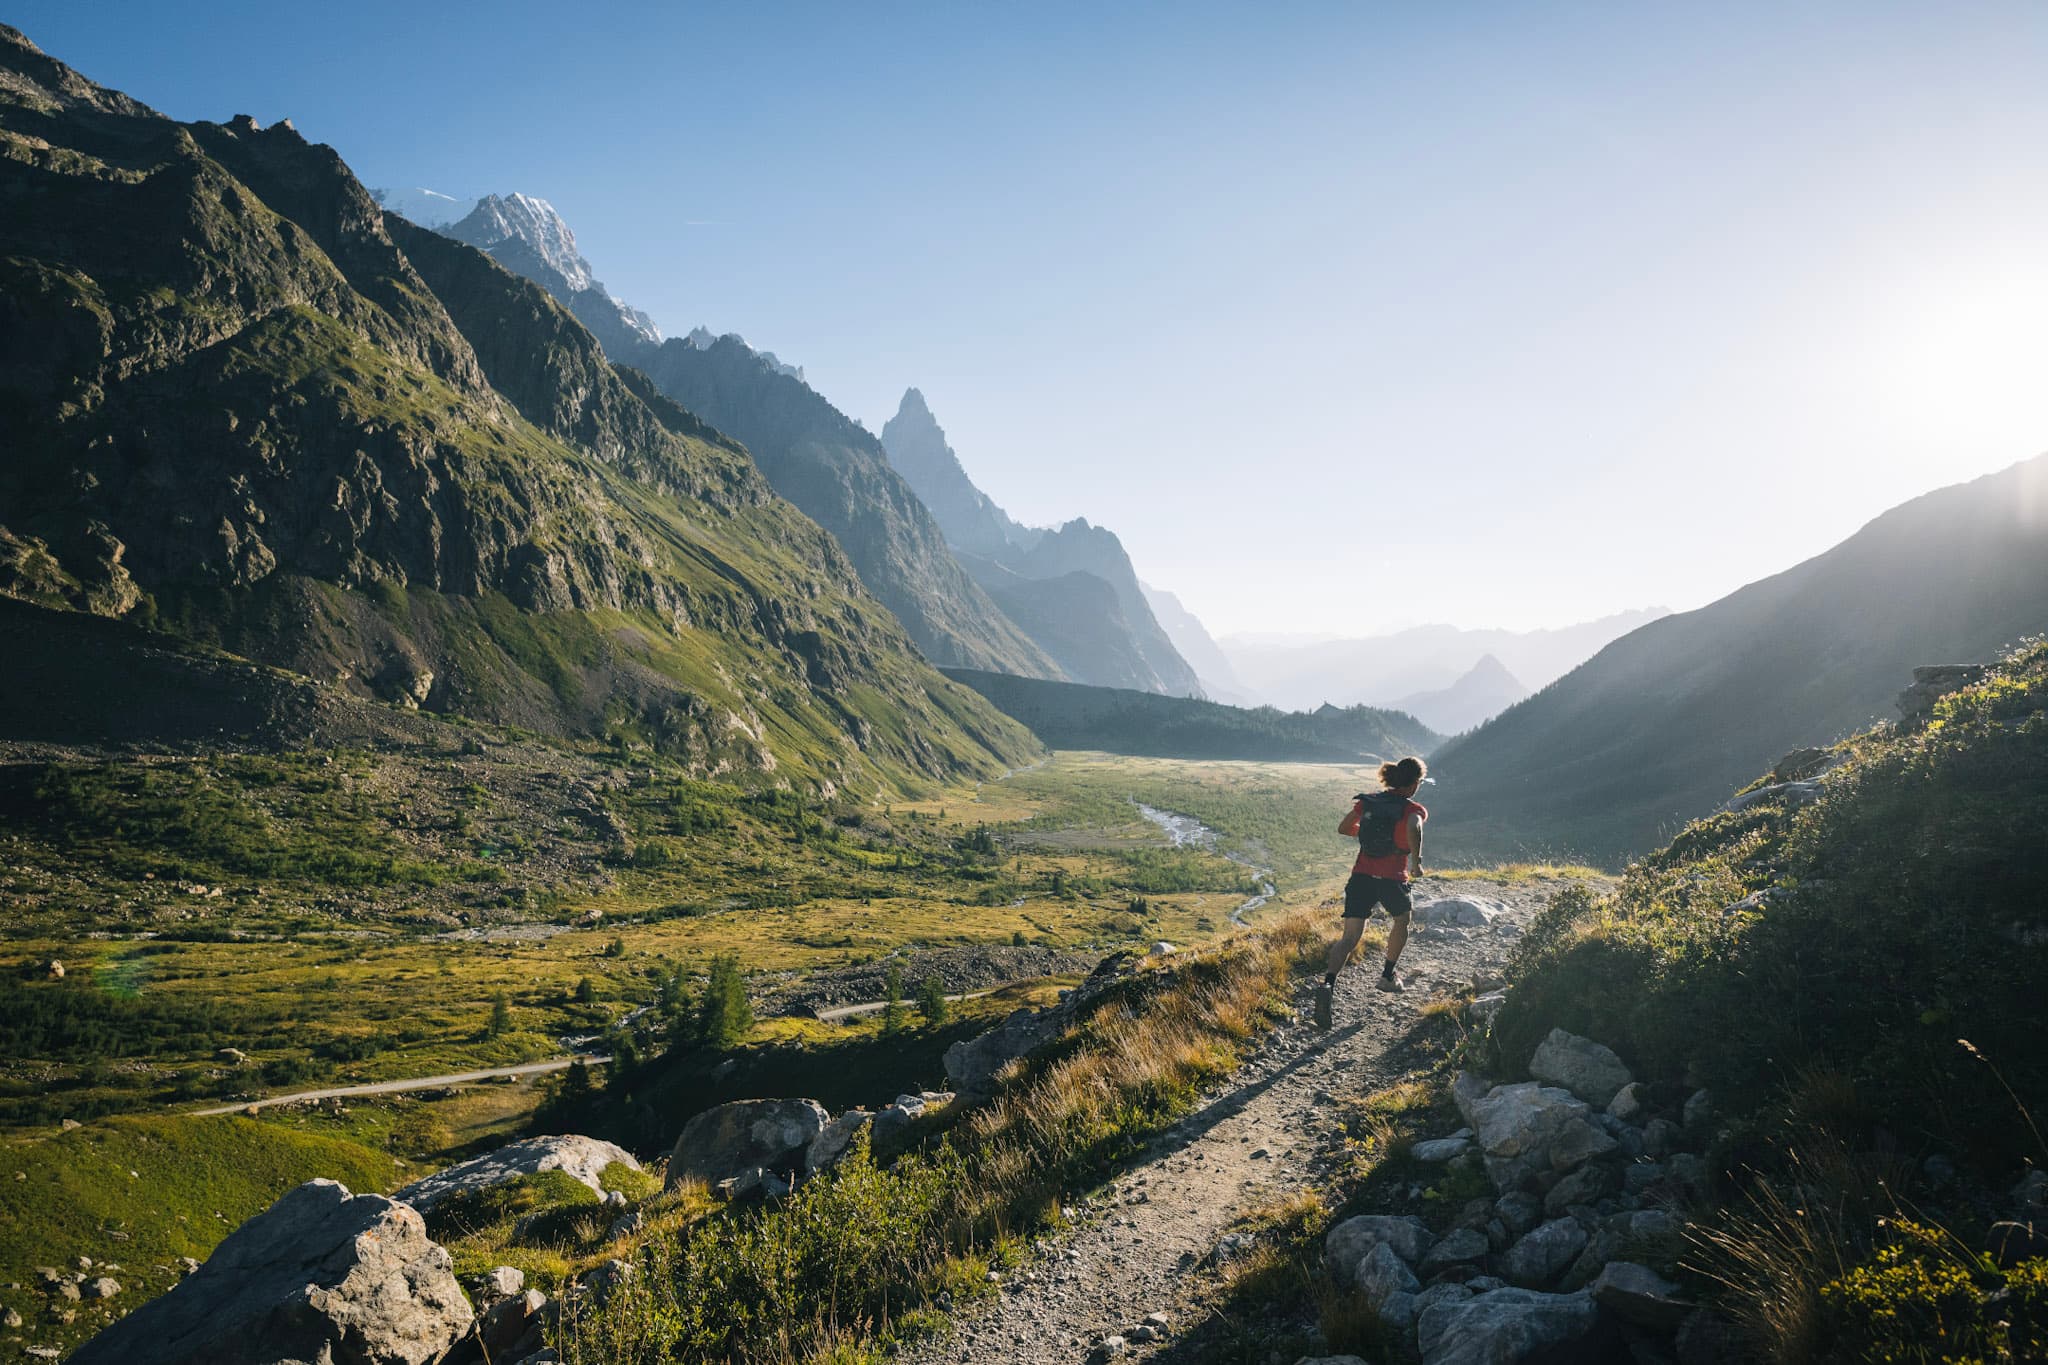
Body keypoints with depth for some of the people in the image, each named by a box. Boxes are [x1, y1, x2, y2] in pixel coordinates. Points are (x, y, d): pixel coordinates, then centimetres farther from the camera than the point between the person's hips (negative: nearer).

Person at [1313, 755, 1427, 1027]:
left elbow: (1343, 829, 16)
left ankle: (1328, 986, -23)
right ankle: (1388, 976, 42)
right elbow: (1413, 829, -29)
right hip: (1393, 880, -3)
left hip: (1361, 876, 3)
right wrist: (1416, 862, -18)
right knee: (1400, 922, 29)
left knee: (1350, 937, -1)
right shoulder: (1413, 809, -5)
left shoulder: (1368, 801, 8)